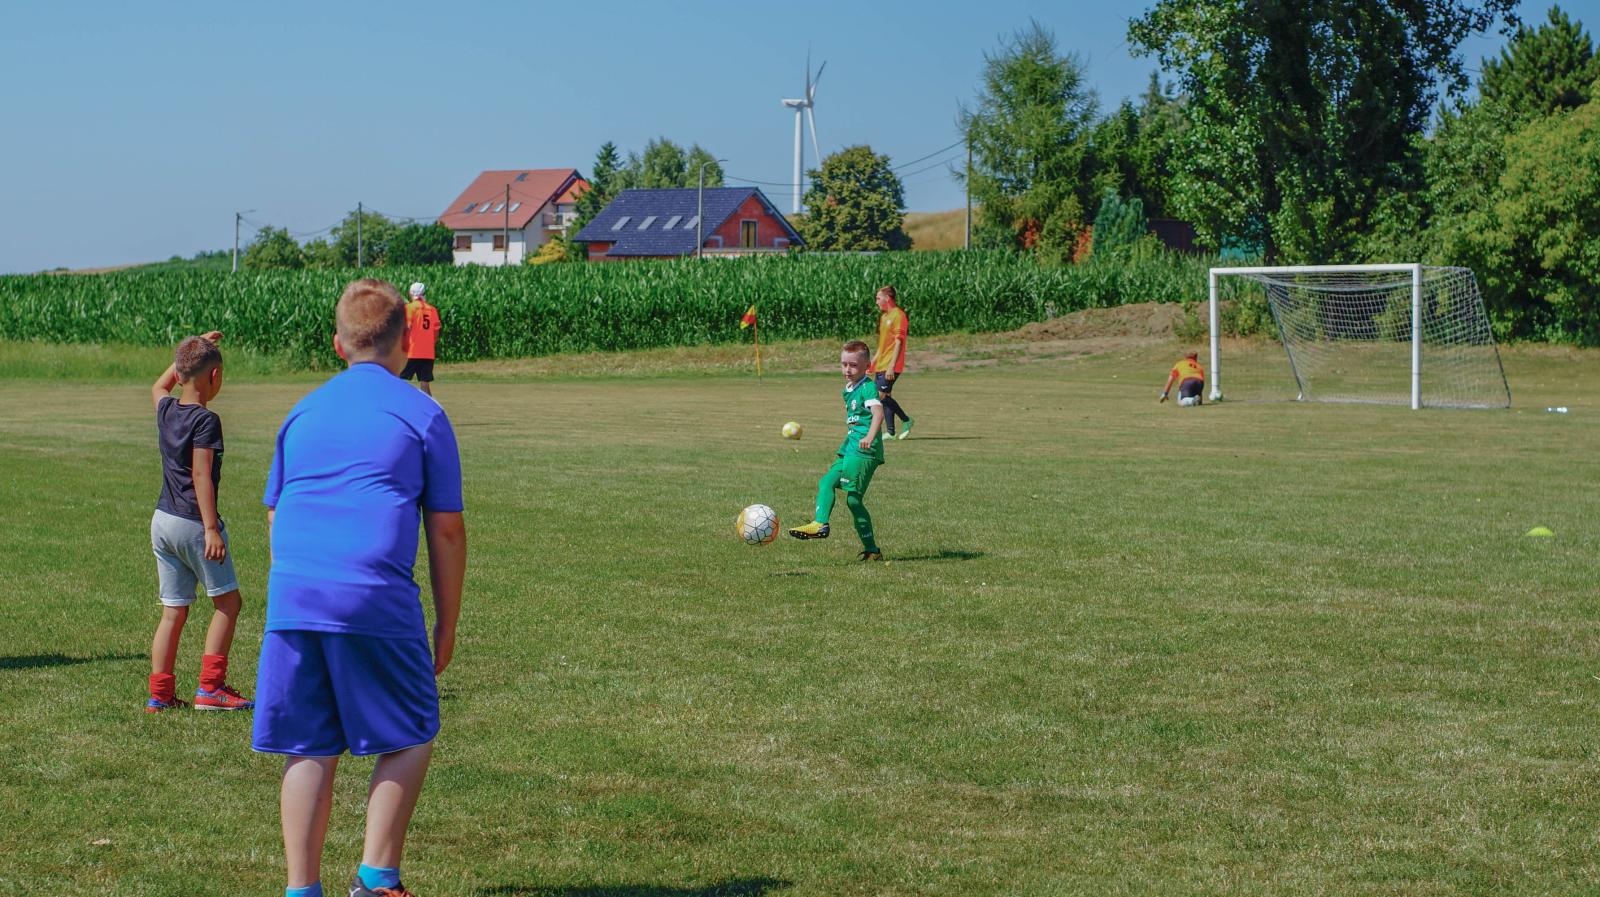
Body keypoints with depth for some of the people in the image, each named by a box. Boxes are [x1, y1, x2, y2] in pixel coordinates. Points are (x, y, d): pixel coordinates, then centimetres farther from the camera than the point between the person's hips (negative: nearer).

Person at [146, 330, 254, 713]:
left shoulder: (166, 410, 7)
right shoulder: (205, 420, -14)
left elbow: (159, 386, 32)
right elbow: (201, 476, -20)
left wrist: (192, 351, 31)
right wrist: (211, 529, -22)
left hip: (162, 521, 7)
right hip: (192, 523, -7)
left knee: (173, 610, 11)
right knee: (227, 601, 4)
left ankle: (159, 694, 10)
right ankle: (210, 686, -1)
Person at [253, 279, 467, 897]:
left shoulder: (303, 412, 19)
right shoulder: (421, 414, 6)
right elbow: (445, 529, 5)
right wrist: (448, 623, 12)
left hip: (292, 593, 4)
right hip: (377, 597, -4)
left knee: (309, 750, 10)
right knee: (410, 737, 11)